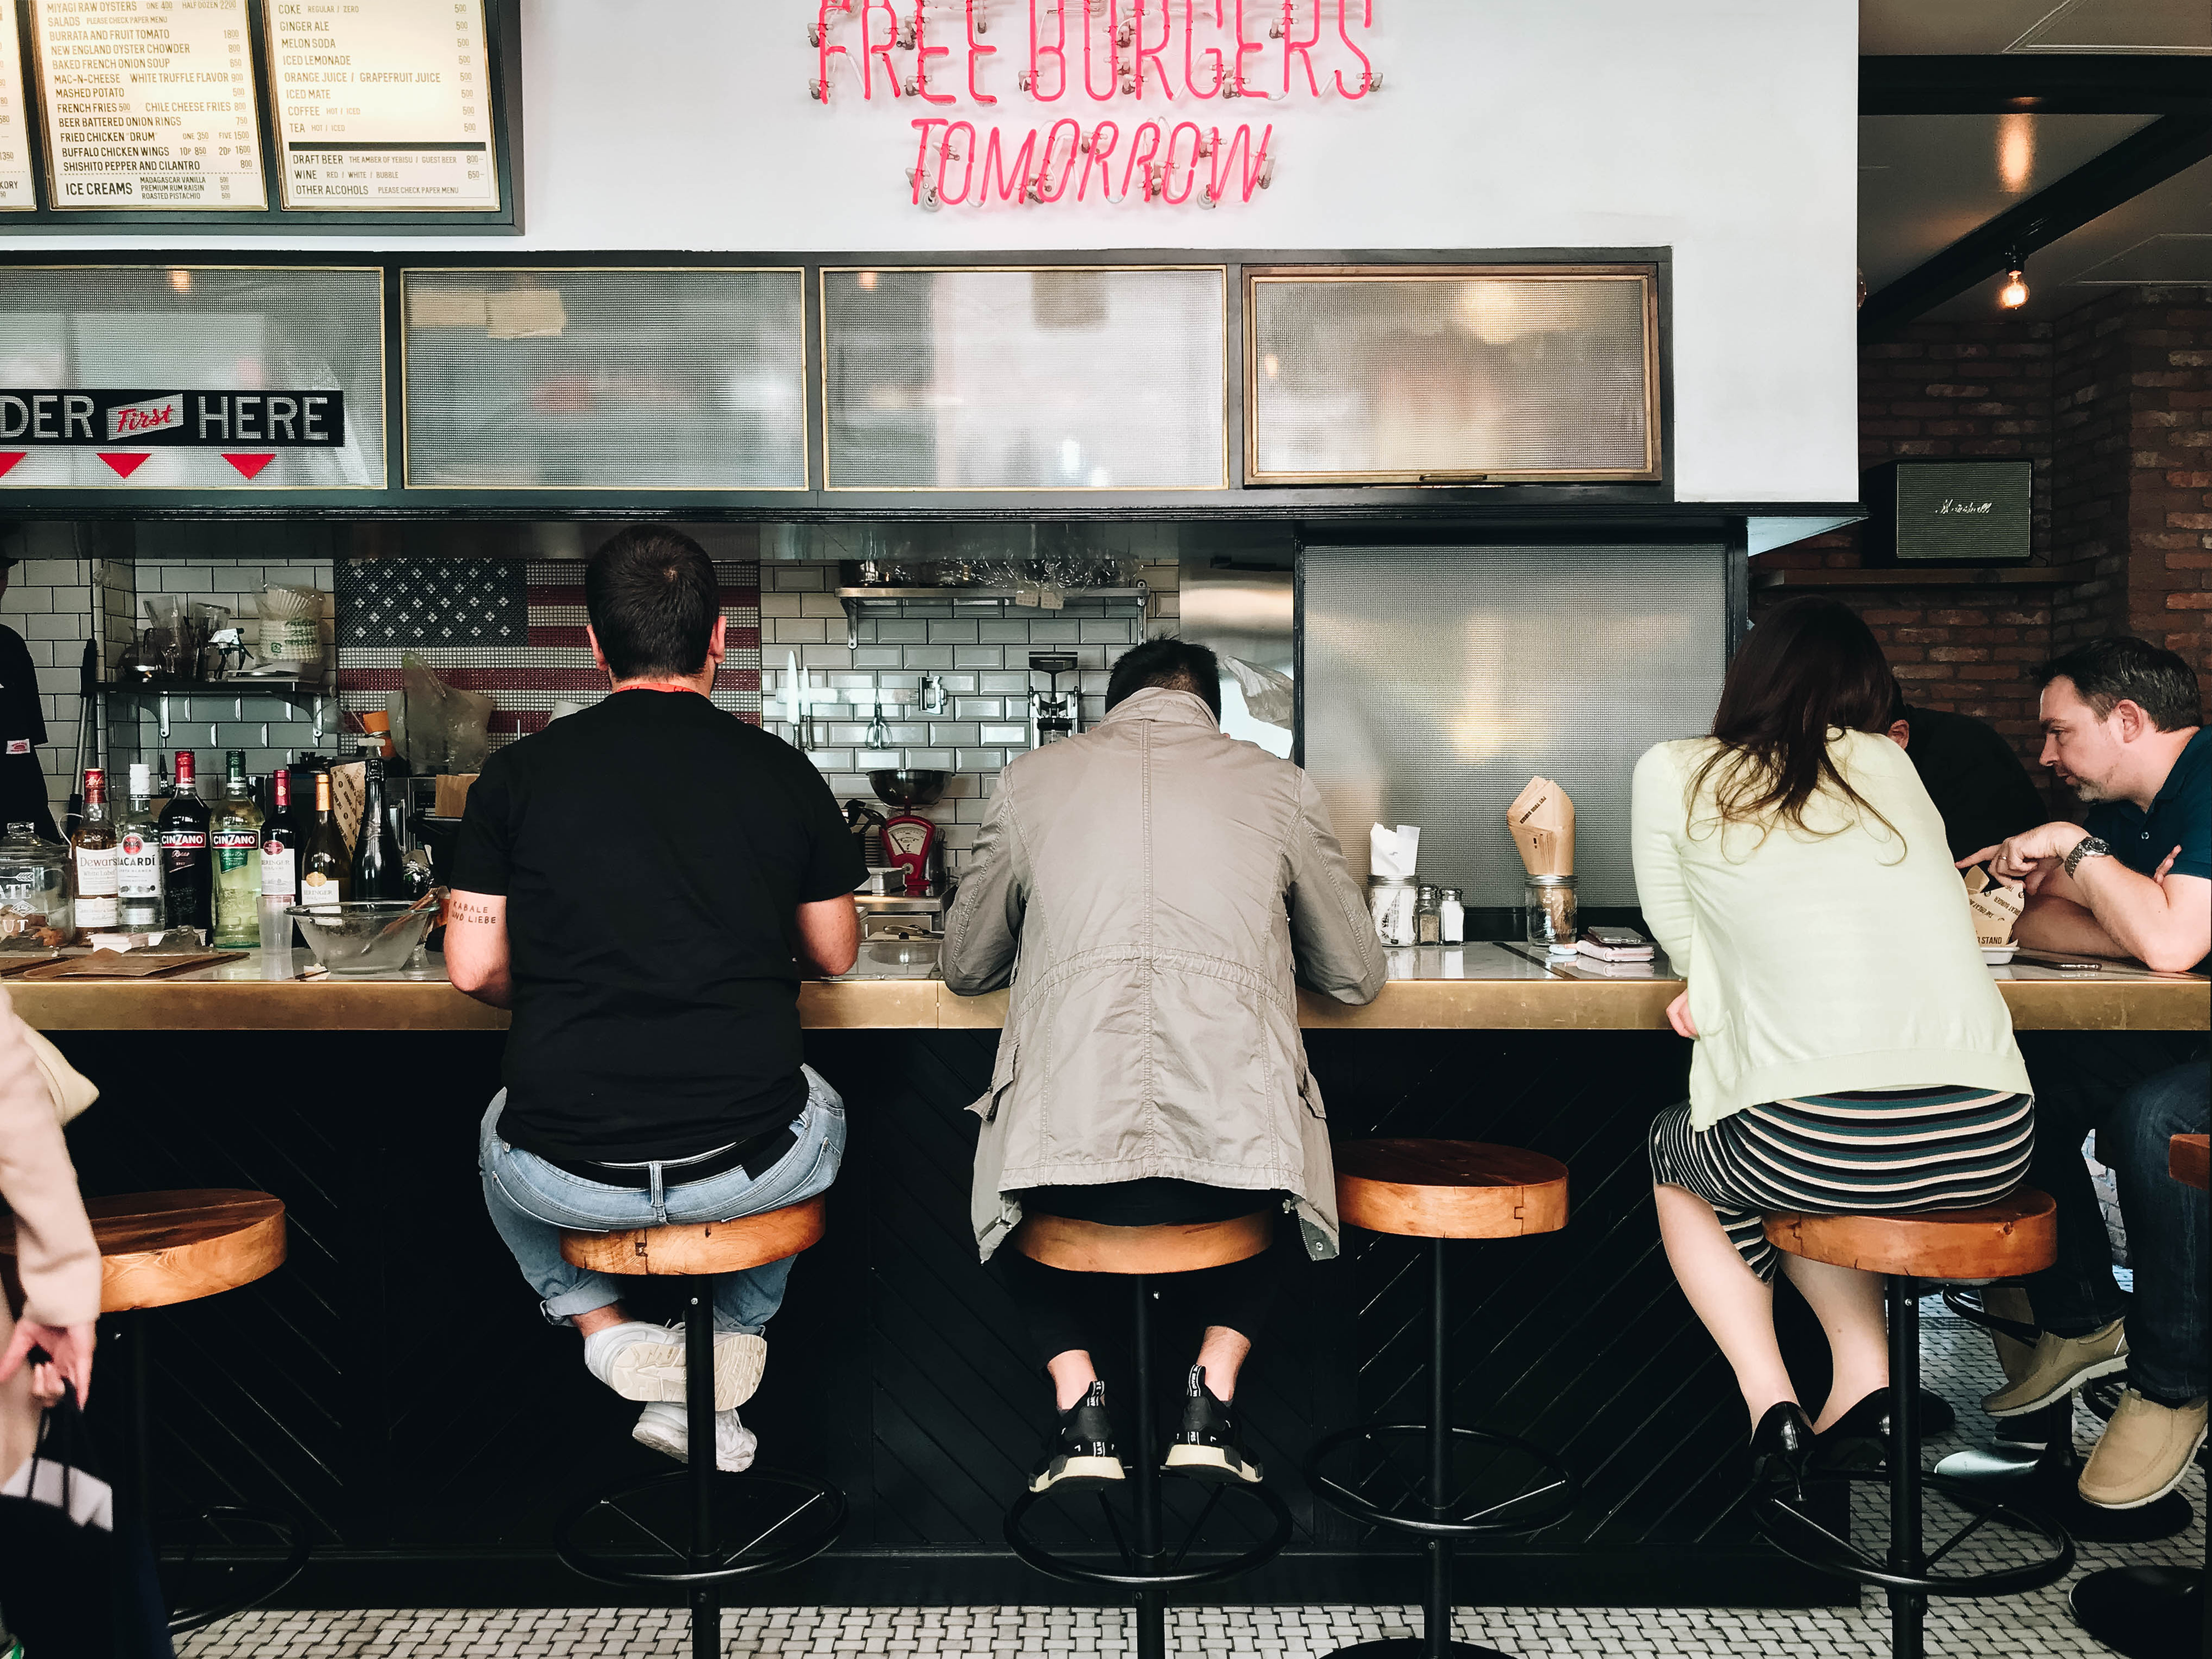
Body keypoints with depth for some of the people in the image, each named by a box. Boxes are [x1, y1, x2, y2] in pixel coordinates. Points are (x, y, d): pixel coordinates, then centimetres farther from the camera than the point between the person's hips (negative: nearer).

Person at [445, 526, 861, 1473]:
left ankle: (605, 1328, 17)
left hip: (569, 1175, 1)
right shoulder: (783, 773, -1)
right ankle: (724, 1363, 26)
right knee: (822, 1113, 35)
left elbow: (473, 970, 1)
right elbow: (833, 956, 10)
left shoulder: (518, 773, -2)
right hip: (748, 1166, 0)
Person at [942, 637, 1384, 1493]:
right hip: (1236, 1148, 0)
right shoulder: (1279, 785, 12)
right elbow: (1357, 977, 20)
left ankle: (1077, 1400, 19)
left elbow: (964, 966, 23)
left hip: (1067, 1161, 0)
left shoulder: (1032, 778, 13)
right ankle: (1214, 1390, 20)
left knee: (1014, 1182, 36)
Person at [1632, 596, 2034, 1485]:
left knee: (1676, 1152, 30)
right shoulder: (1887, 763, 17)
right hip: (1992, 1144, 4)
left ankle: (1773, 1407, 15)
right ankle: (1866, 1385, 19)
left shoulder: (1673, 774, 9)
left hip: (1812, 1145, -4)